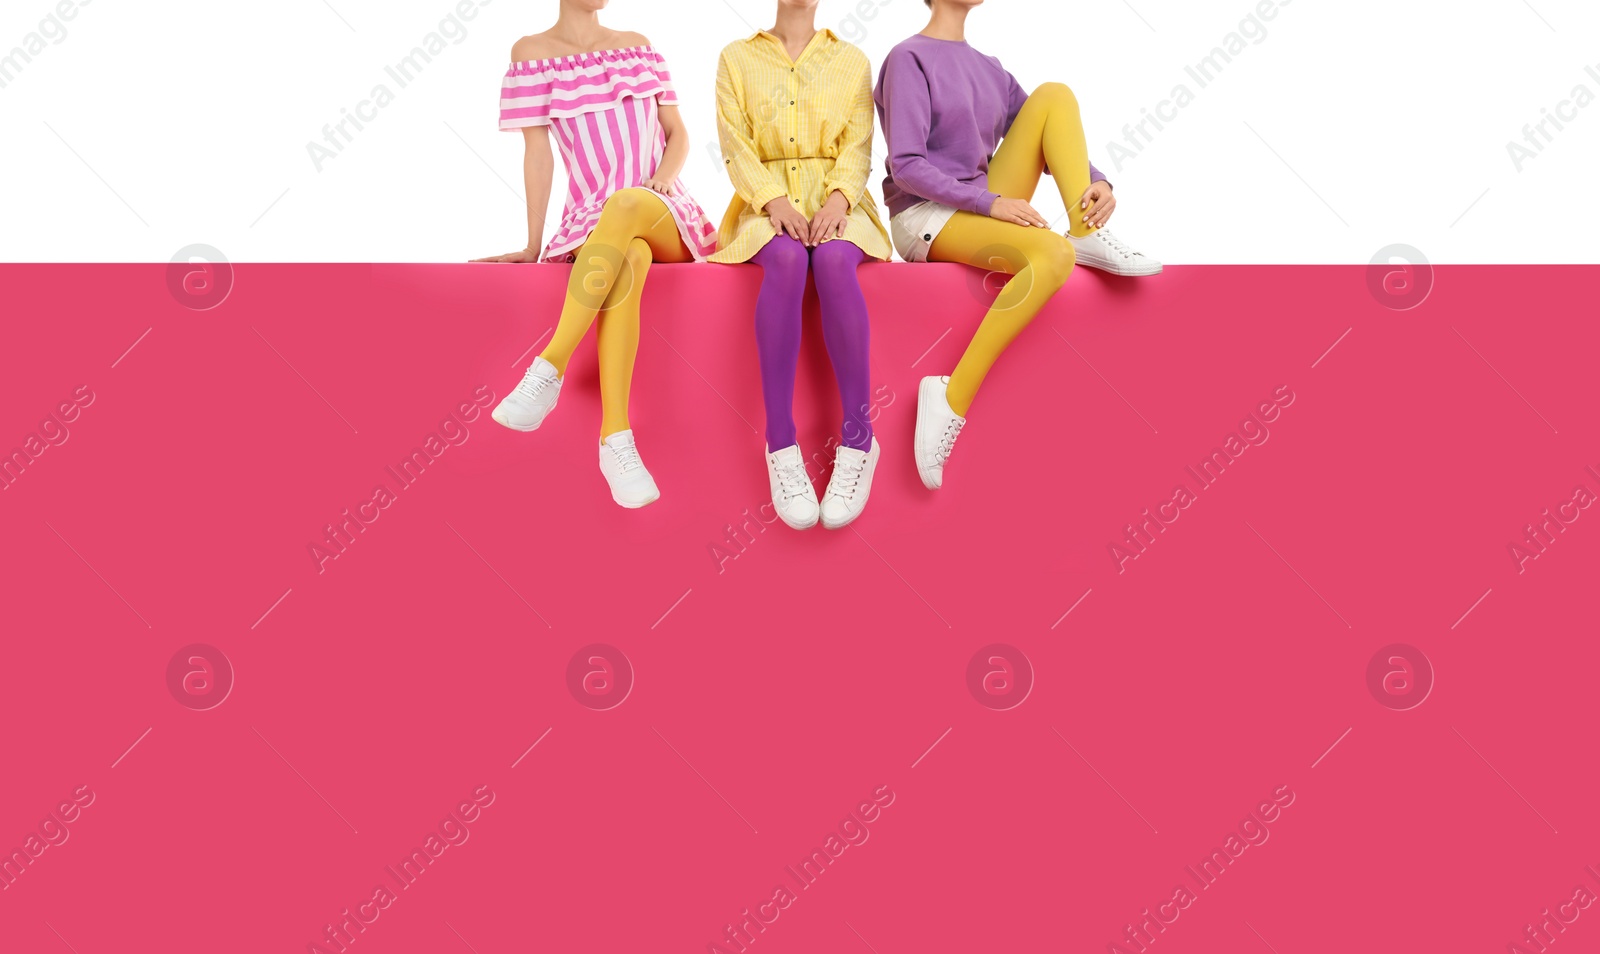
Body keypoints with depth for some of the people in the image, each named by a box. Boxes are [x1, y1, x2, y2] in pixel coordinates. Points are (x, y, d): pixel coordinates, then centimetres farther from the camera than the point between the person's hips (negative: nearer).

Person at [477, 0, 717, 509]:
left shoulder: (637, 45, 15)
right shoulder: (533, 51, 5)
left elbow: (678, 133, 13)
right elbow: (538, 153, -2)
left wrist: (662, 179, -8)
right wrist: (533, 246, -9)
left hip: (667, 218, 2)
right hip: (594, 221, -2)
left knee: (629, 203, -36)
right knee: (629, 257, -38)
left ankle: (548, 371, -39)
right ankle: (616, 439, -47)